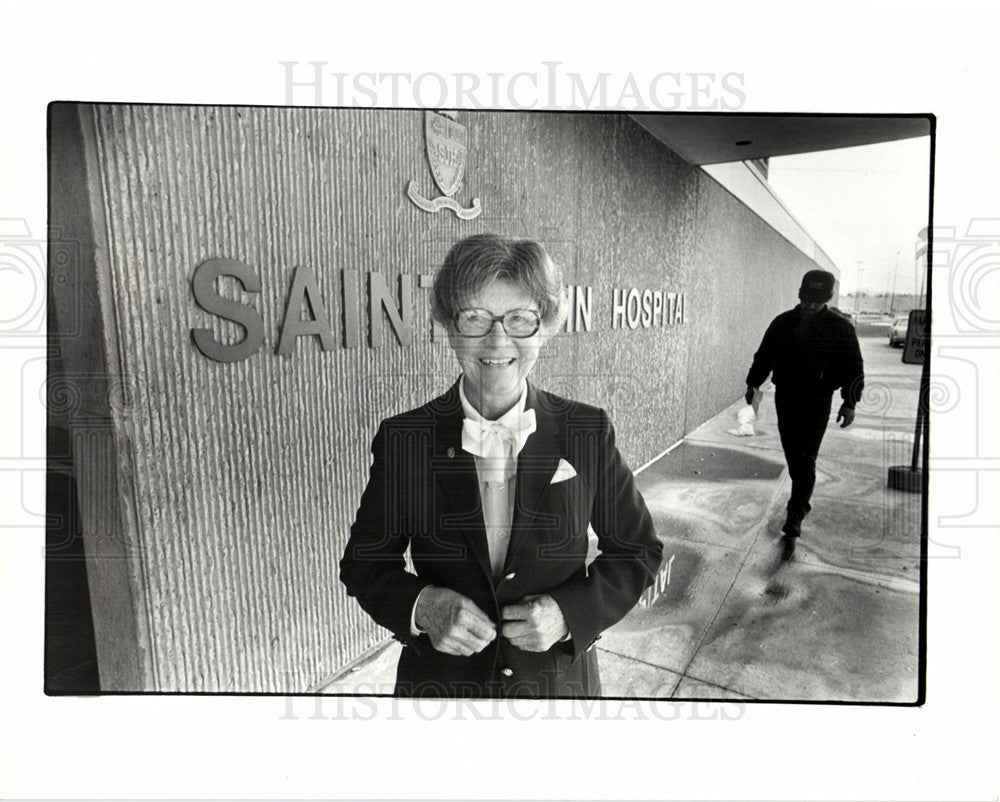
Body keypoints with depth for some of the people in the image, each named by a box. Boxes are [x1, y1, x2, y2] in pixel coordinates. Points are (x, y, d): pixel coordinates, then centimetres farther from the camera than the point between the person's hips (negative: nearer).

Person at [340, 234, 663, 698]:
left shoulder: (589, 434, -11)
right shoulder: (403, 441, -11)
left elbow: (638, 551, -1)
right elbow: (364, 564, -2)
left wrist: (571, 612, -16)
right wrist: (421, 607, -20)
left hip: (560, 680, 0)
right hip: (439, 683, 0)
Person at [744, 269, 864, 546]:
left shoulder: (840, 327, -2)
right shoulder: (782, 323, 6)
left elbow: (854, 368, 1)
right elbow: (764, 356, 16)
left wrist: (850, 402, -5)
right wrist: (753, 383, 8)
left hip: (817, 401, -4)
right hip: (785, 397, 4)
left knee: (805, 459, -8)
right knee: (793, 455, 12)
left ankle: (794, 520, -5)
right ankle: (802, 502, 34)